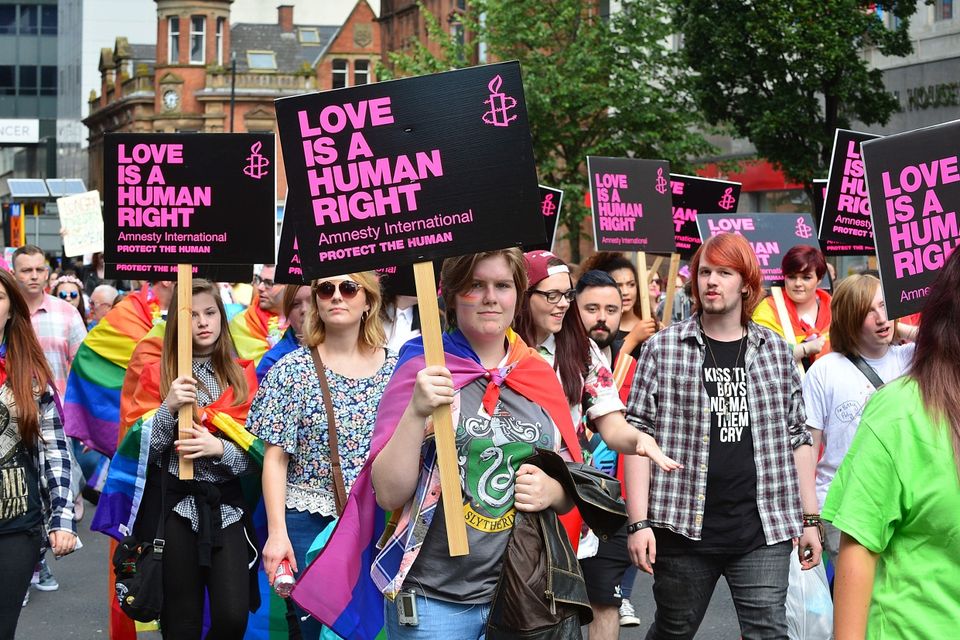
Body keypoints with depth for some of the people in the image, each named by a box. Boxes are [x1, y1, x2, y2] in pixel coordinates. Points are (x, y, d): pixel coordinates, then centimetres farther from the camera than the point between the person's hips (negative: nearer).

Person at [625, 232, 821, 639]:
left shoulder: (775, 351, 10)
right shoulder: (663, 348, 1)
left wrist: (810, 519, 10)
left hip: (764, 531, 1)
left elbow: (797, 438, 13)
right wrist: (639, 522, -8)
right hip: (684, 526, -1)